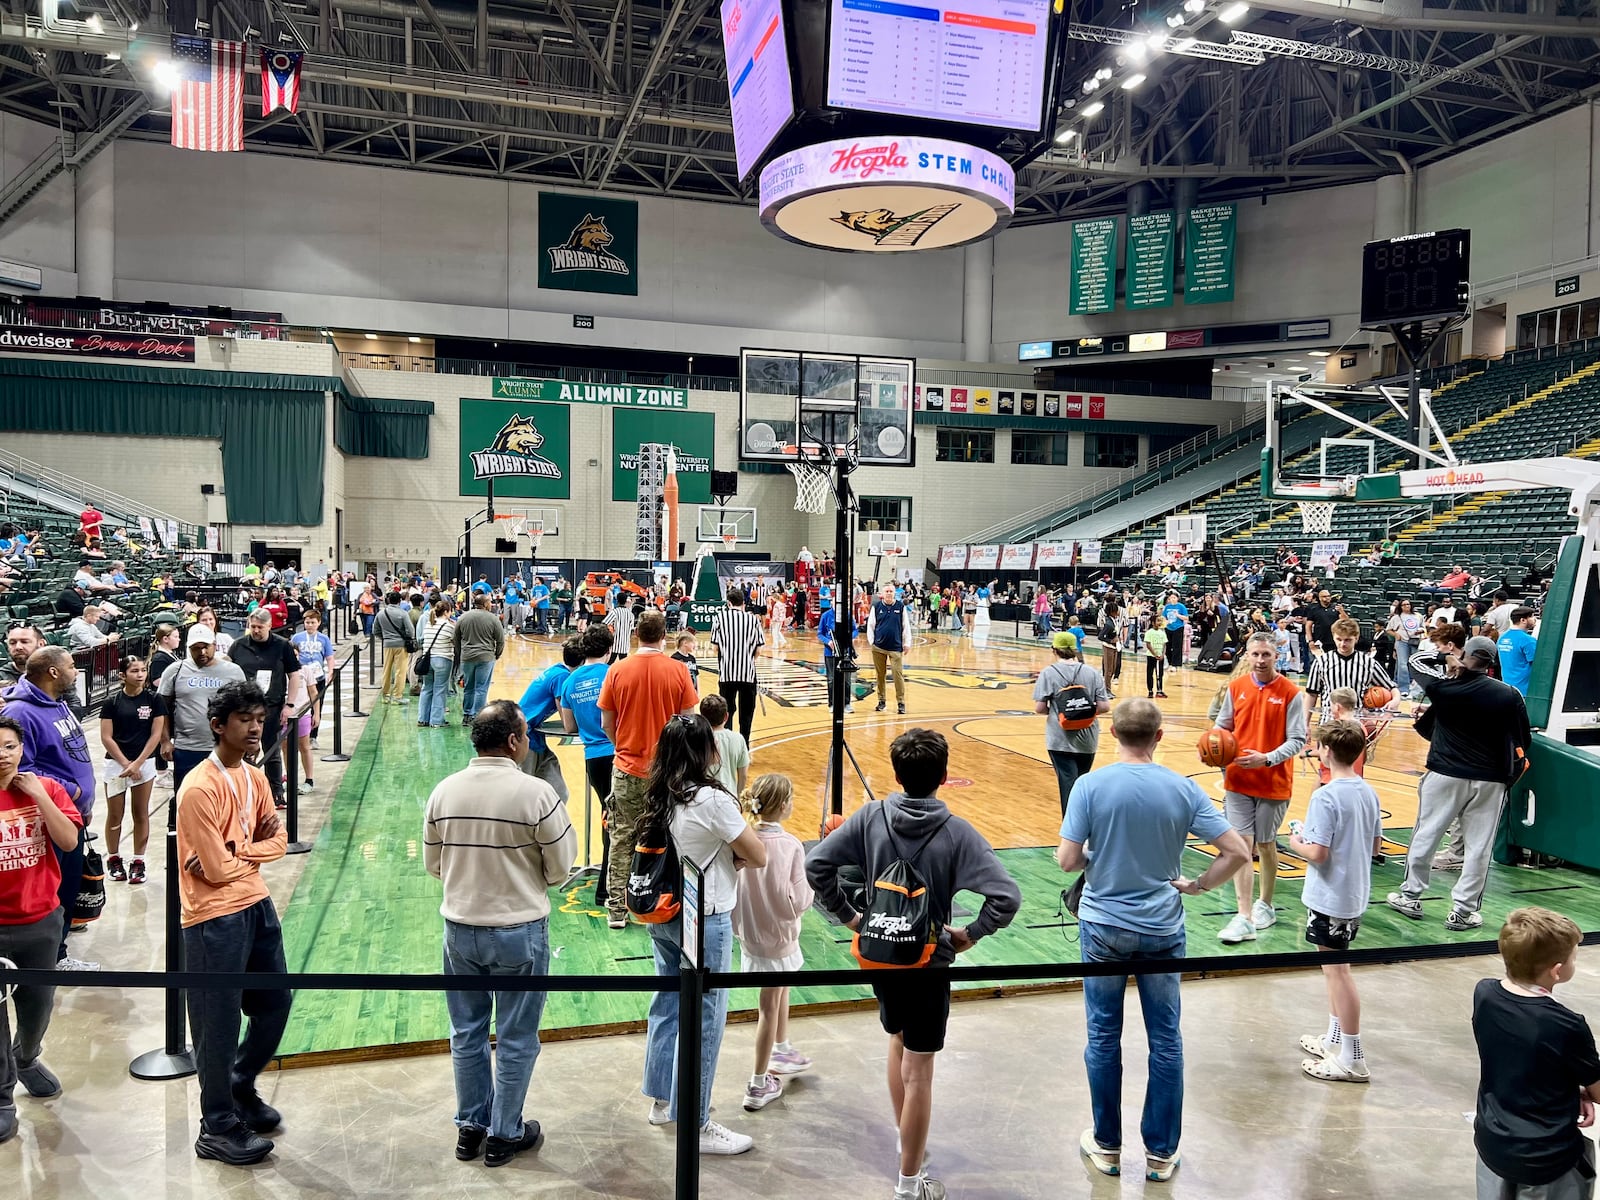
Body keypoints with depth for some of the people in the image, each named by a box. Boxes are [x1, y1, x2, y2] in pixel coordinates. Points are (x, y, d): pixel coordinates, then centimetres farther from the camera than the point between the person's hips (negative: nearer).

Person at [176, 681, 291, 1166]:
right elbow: (218, 868, -20)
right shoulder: (199, 789, -19)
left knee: (276, 1001, 17)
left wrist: (235, 852, -11)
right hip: (216, 918, -8)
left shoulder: (256, 778, 7)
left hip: (257, 905, 8)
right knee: (220, 1022, 3)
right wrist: (252, 850, -2)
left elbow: (278, 841, 7)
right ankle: (218, 1128, 18)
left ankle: (241, 1089, 38)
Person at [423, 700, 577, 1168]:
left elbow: (433, 865, 4)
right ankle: (504, 1135, 24)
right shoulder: (536, 793, -18)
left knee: (467, 1032, 19)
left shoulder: (444, 791, -6)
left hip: (459, 929, 4)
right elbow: (560, 870, -10)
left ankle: (470, 1127, 32)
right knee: (516, 1039, 12)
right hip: (520, 931, -4)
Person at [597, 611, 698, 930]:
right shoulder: (678, 671, -9)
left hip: (627, 769, 1)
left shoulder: (617, 670, -7)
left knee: (622, 841, 11)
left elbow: (606, 724, -1)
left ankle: (616, 909, 16)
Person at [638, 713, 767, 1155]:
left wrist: (728, 855, 0)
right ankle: (696, 1126, 14)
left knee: (667, 1004, 20)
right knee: (704, 1022, 3)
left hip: (663, 916, 8)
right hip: (705, 921, -8)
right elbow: (759, 857, -13)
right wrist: (741, 837, 4)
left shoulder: (658, 798, 0)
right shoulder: (712, 801, -22)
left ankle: (662, 1100, 36)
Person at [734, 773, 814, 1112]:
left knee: (780, 989, 28)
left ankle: (781, 1051, 48)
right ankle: (759, 1085, 20)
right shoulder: (790, 846, -24)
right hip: (777, 935, -6)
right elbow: (797, 902, -21)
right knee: (769, 1008, 8)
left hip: (749, 930, 6)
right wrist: (810, 883, -5)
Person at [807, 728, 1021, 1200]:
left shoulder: (870, 818, -10)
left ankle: (905, 1139, 43)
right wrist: (970, 934, -8)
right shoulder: (956, 833, -17)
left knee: (897, 1038, 28)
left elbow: (816, 864, -10)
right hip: (928, 963, -3)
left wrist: (848, 916, -1)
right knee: (918, 1069, 8)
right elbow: (1006, 896, -23)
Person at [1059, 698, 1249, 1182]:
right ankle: (1161, 1153, 25)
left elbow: (1067, 860, -14)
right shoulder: (1184, 789, -8)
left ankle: (1106, 1146, 27)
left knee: (1103, 1038, 13)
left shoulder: (1091, 785, -14)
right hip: (1162, 929, 1)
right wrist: (1195, 885, 4)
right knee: (1166, 1041, 14)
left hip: (1103, 927, -1)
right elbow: (1237, 852, -9)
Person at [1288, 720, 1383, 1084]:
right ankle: (1334, 1039, 33)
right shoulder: (1368, 792, 3)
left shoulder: (1325, 797, -22)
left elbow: (1317, 853, -24)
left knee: (1337, 971, 1)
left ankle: (1352, 1059, 10)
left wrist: (1297, 843, -6)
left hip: (1330, 898, -9)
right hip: (1356, 895, 9)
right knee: (1335, 967, 21)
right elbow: (1376, 845, 11)